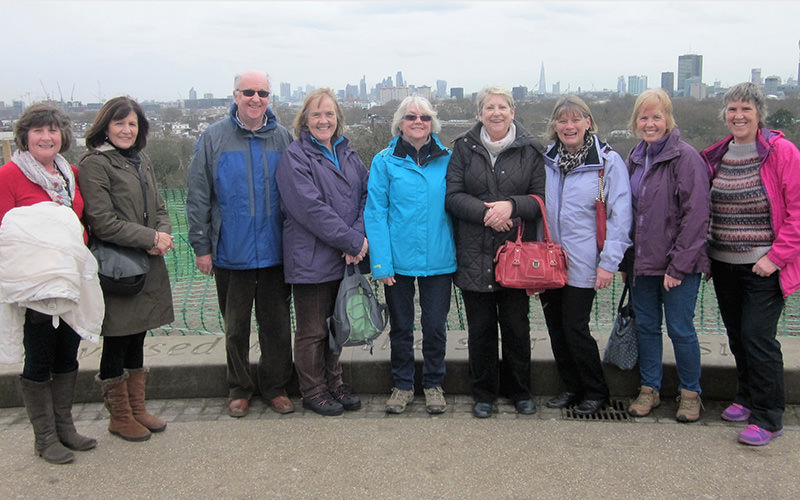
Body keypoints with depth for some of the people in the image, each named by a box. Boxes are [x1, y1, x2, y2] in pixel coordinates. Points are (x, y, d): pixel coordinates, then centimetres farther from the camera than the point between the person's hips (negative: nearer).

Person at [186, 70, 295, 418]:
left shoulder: (283, 139, 5)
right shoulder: (214, 138, 0)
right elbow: (197, 197, 0)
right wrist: (201, 246, -4)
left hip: (275, 253, 1)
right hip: (231, 253, -1)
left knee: (276, 324, 9)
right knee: (235, 326, 11)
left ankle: (275, 387, 24)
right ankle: (239, 389, 26)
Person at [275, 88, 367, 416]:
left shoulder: (348, 155, 12)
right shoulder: (295, 157, -9)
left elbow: (366, 196, 6)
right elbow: (310, 208, -18)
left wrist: (359, 236, -12)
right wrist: (353, 241, -18)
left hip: (346, 258, 6)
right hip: (310, 260, -6)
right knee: (312, 331, 6)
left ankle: (334, 385, 31)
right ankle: (313, 391, 21)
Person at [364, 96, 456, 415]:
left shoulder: (447, 160, 5)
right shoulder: (385, 161, -2)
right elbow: (375, 213, -5)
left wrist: (459, 253, 1)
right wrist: (381, 263, -12)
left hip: (438, 259, 1)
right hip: (399, 259, -1)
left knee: (435, 326, 7)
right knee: (400, 326, 11)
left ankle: (433, 384, 27)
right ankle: (403, 385, 28)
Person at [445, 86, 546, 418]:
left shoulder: (530, 150, 4)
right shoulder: (464, 148, 5)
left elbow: (542, 198, 0)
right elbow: (453, 196, -2)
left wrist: (511, 206, -18)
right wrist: (485, 212, -17)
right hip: (474, 256, 0)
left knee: (517, 326, 8)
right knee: (480, 327, 8)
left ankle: (519, 390, 27)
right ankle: (483, 393, 23)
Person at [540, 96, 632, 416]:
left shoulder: (608, 161, -7)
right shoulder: (546, 160, 7)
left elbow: (620, 215, -9)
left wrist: (609, 262, -13)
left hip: (582, 264, -5)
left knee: (575, 328, -3)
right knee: (555, 327, 10)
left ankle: (596, 393, 18)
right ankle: (571, 387, 28)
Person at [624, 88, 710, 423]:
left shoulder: (685, 157, -11)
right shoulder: (635, 158, 11)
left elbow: (696, 216, -15)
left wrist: (678, 264, -17)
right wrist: (630, 256, 10)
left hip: (678, 264, -6)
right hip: (642, 261, 6)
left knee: (680, 329, 2)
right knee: (646, 326, 12)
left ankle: (690, 393, 21)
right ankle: (649, 389, 26)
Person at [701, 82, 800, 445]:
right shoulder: (716, 157, 8)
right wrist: (707, 255, 9)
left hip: (763, 266, -6)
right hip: (724, 265, 6)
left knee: (757, 335, -8)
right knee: (736, 334, 14)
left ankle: (767, 418, 4)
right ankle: (747, 396, 32)